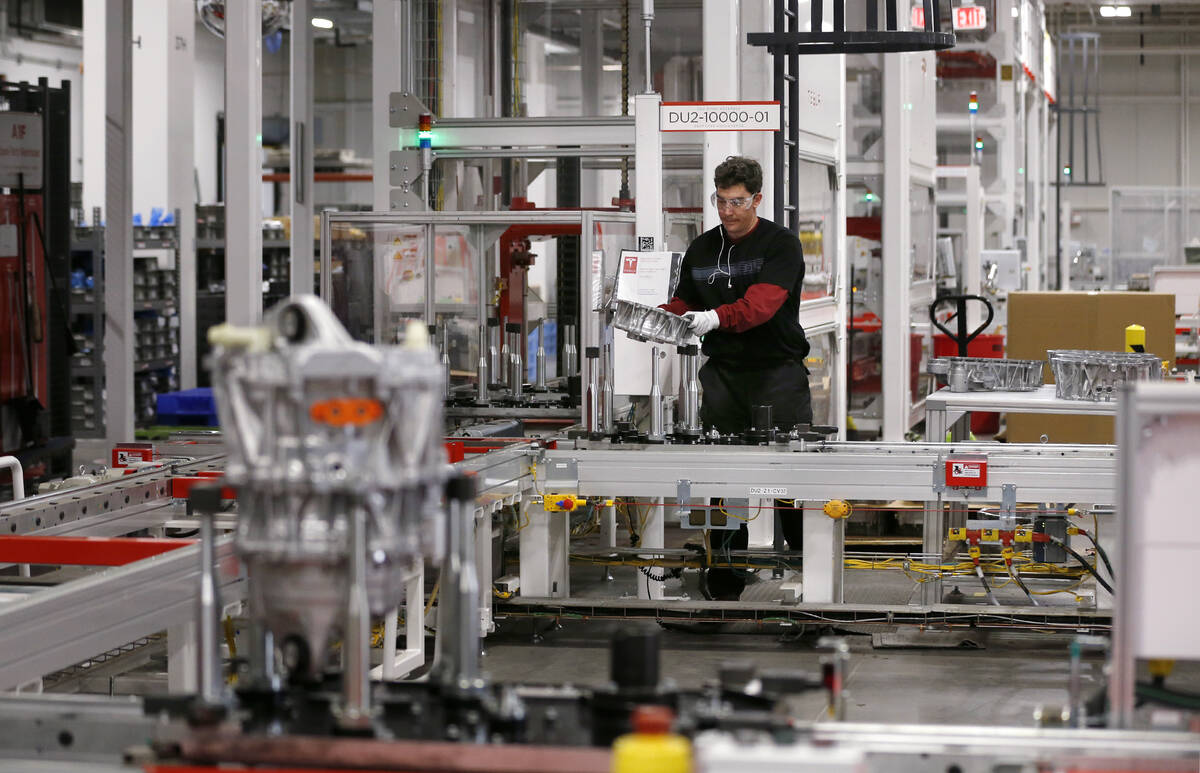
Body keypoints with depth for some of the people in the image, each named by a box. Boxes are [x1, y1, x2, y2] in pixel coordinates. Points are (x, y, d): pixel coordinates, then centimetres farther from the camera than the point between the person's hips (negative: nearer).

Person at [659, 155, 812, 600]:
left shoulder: (781, 245, -6)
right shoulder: (701, 249, 13)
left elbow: (762, 302, -21)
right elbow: (683, 304, 18)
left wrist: (716, 318, -37)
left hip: (778, 371, -4)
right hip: (723, 373, 5)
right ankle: (726, 576, 9)